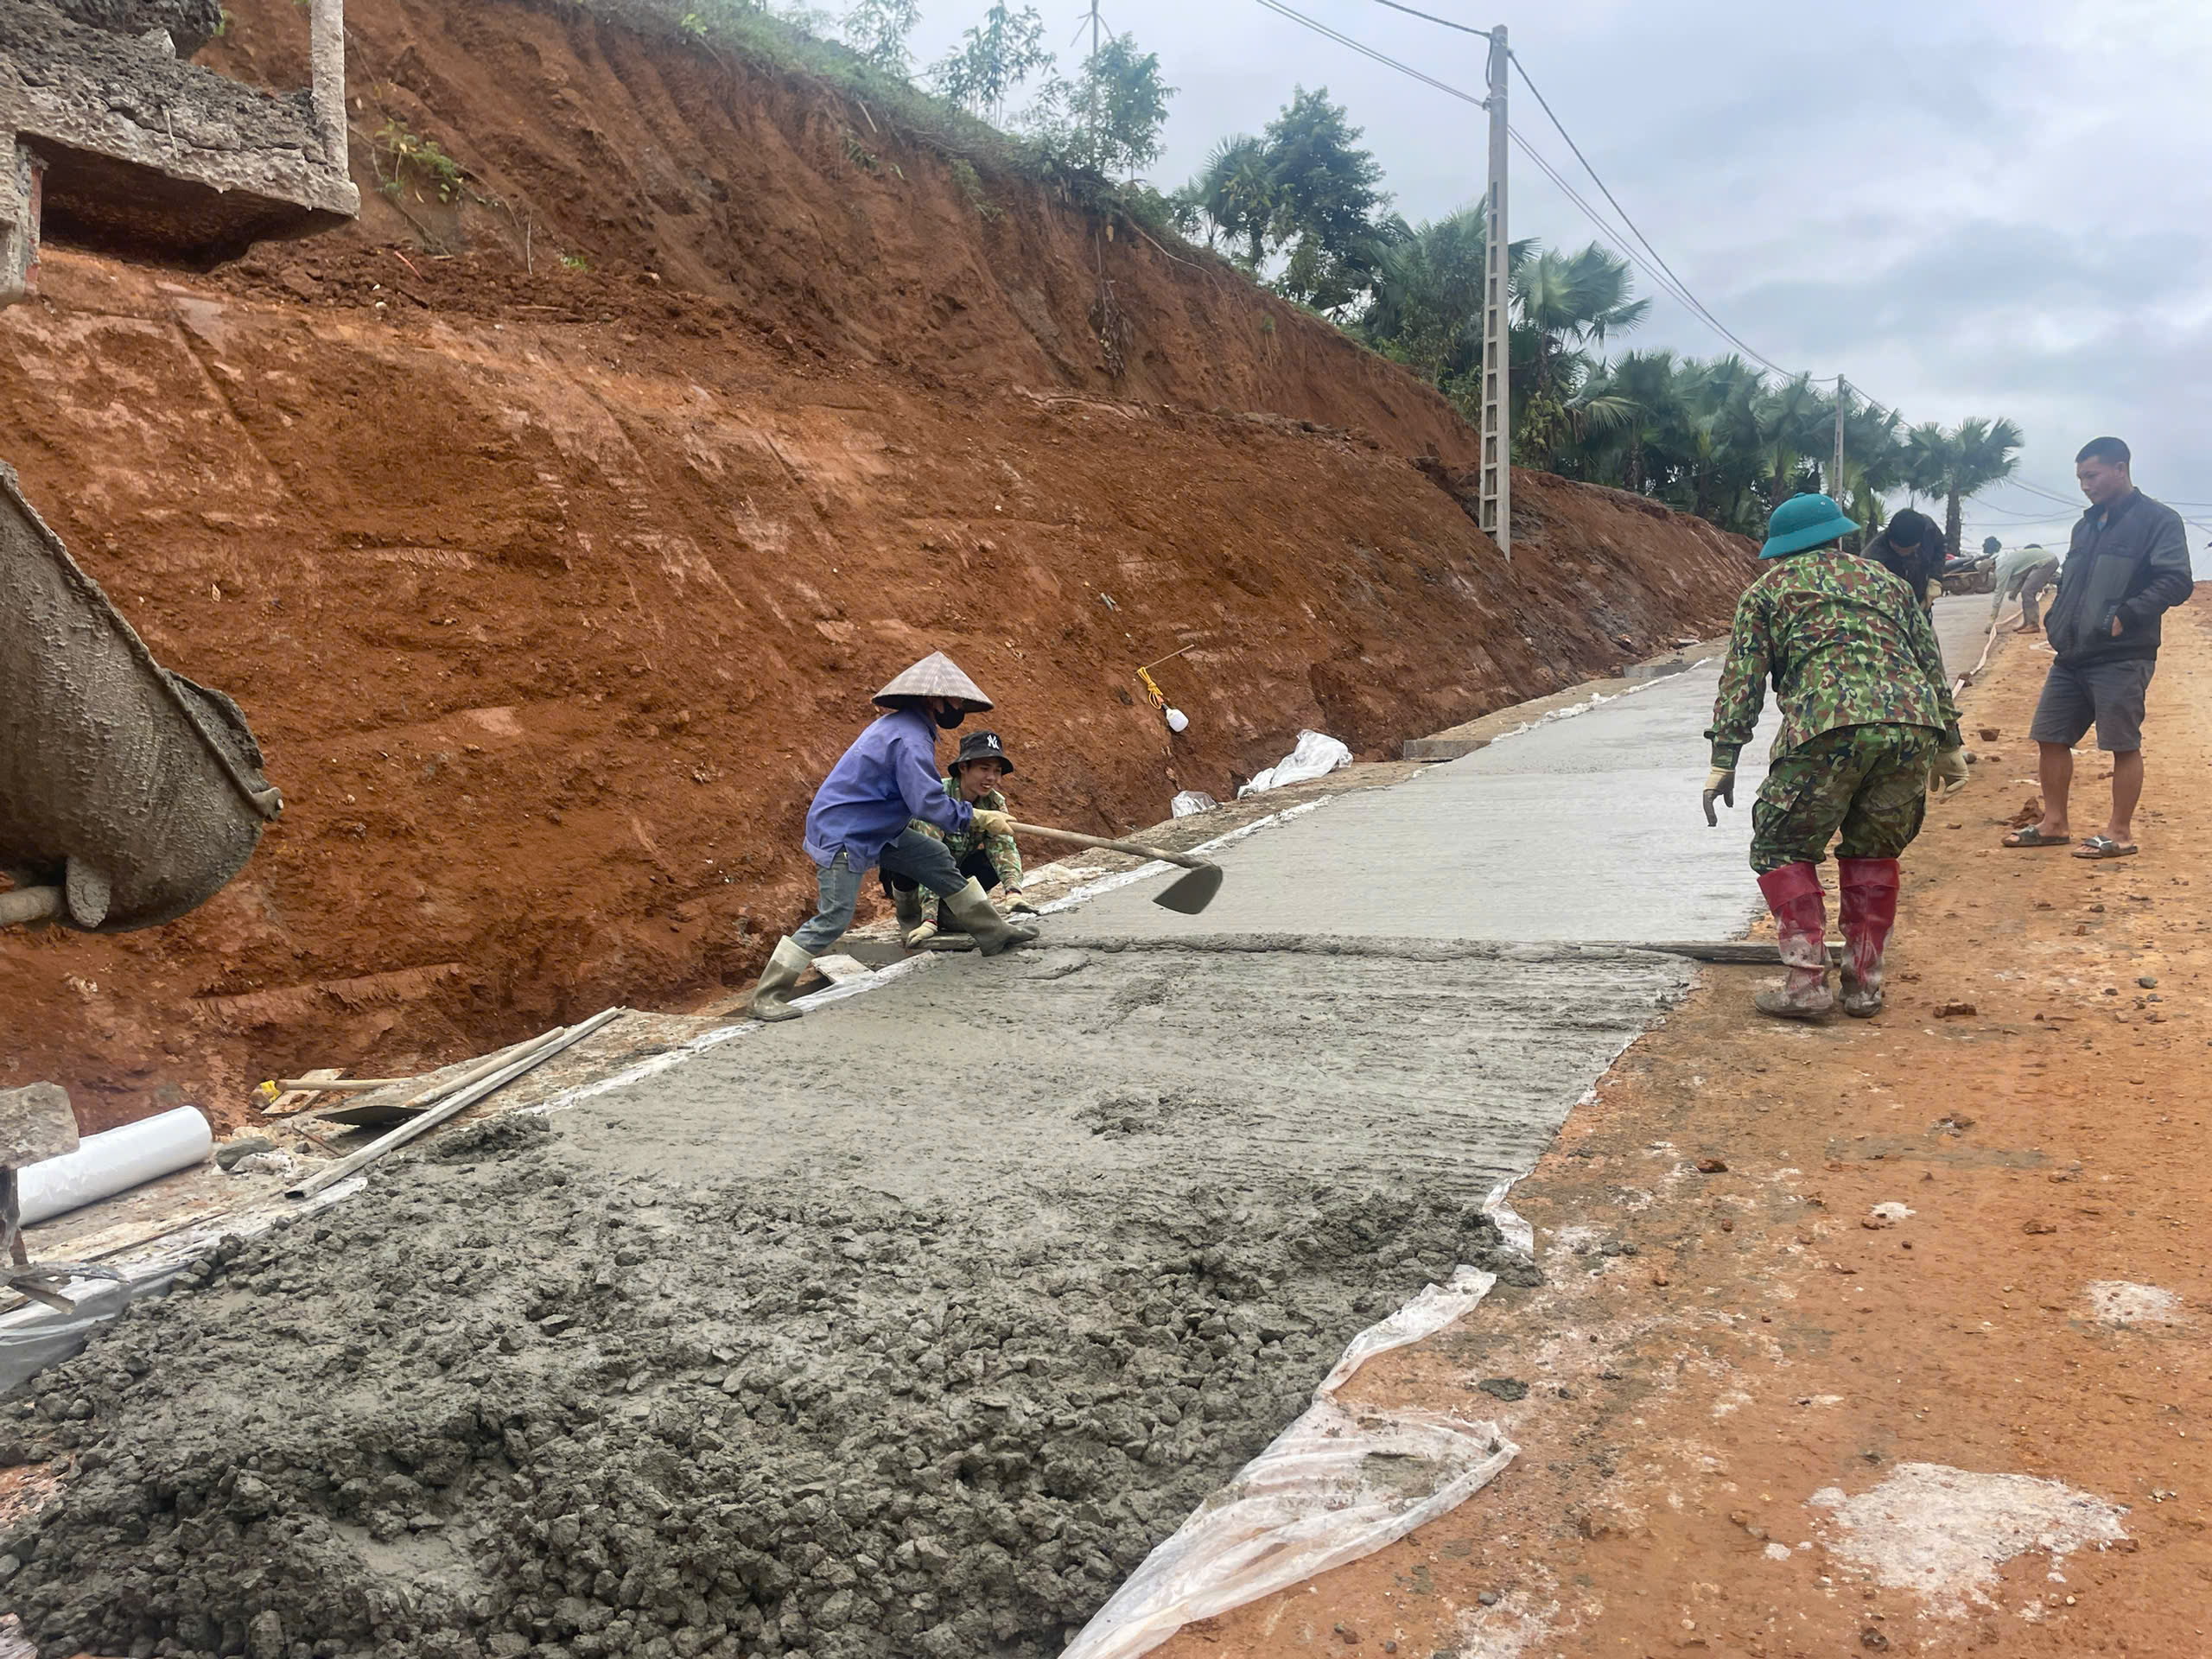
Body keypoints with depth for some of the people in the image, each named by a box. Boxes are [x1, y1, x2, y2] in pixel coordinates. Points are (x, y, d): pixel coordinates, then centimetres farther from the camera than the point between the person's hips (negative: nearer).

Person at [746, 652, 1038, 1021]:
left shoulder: (901, 724, 10)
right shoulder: (910, 738, -23)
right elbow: (928, 803, -29)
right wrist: (980, 819, -19)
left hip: (874, 830, 11)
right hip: (842, 835, -11)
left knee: (937, 859, 11)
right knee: (834, 918, -12)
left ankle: (992, 931, 24)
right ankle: (766, 996, -6)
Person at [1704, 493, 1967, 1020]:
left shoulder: (1769, 589, 18)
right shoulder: (1884, 581, 29)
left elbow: (1741, 680, 8)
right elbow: (1932, 664, 28)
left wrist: (1723, 761, 7)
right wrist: (1950, 744, 31)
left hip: (1828, 728, -4)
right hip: (1912, 723, 4)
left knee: (1783, 849, 10)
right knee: (1873, 852, 20)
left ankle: (1805, 981, 0)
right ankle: (1864, 984, 20)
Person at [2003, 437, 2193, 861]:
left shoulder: (2157, 520, -6)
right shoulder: (2088, 525, 18)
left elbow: (2177, 582, -15)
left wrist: (2124, 616, -20)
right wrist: (2056, 620, 10)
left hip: (2121, 658, -8)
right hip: (2071, 656, 8)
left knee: (2124, 745, -1)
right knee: (2050, 738, 8)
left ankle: (2120, 833, 7)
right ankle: (2054, 824, 18)